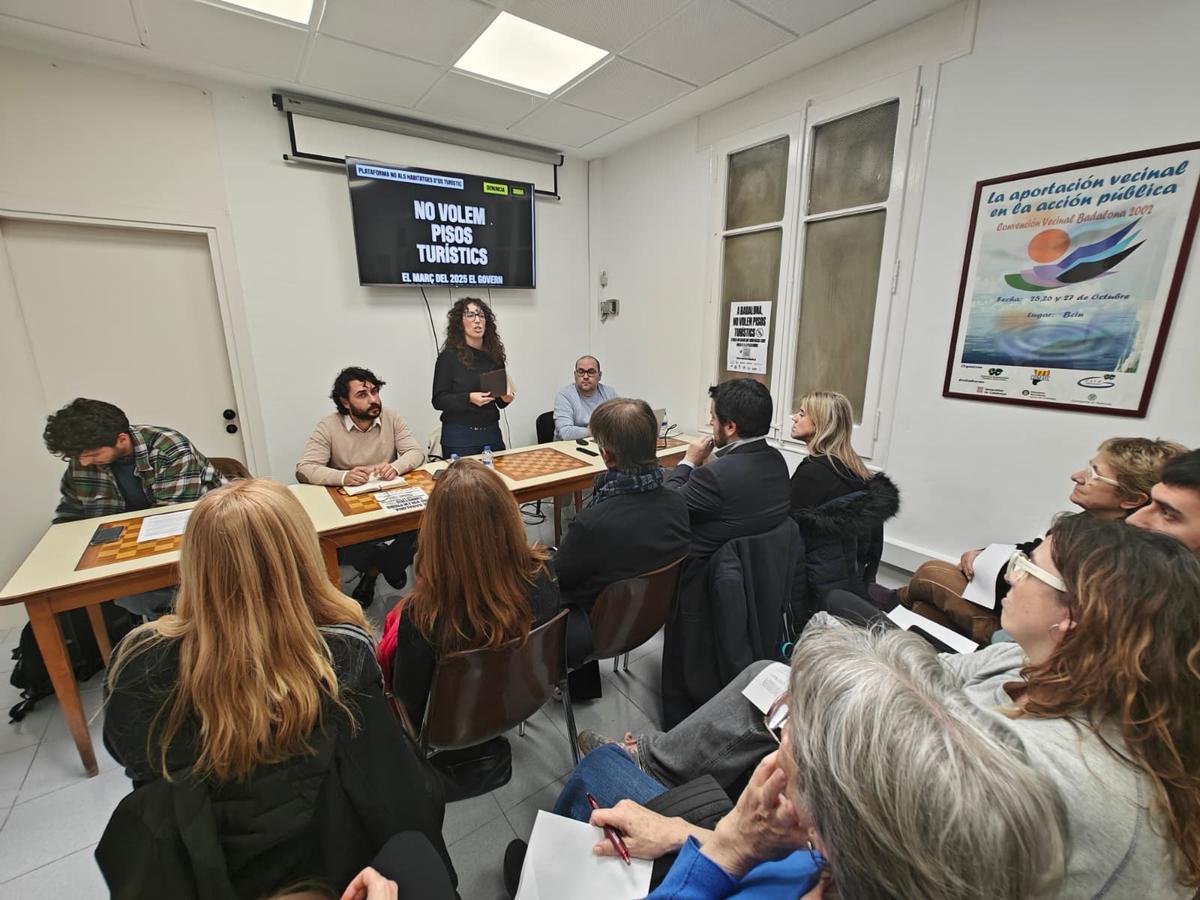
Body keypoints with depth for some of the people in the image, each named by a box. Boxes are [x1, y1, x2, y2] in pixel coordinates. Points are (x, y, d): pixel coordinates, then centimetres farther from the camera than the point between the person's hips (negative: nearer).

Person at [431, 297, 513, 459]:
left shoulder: (494, 355, 6)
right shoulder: (449, 356, -6)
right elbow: (438, 400, -9)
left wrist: (505, 398, -7)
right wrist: (469, 398, -23)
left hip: (492, 432, 4)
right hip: (459, 435, -4)